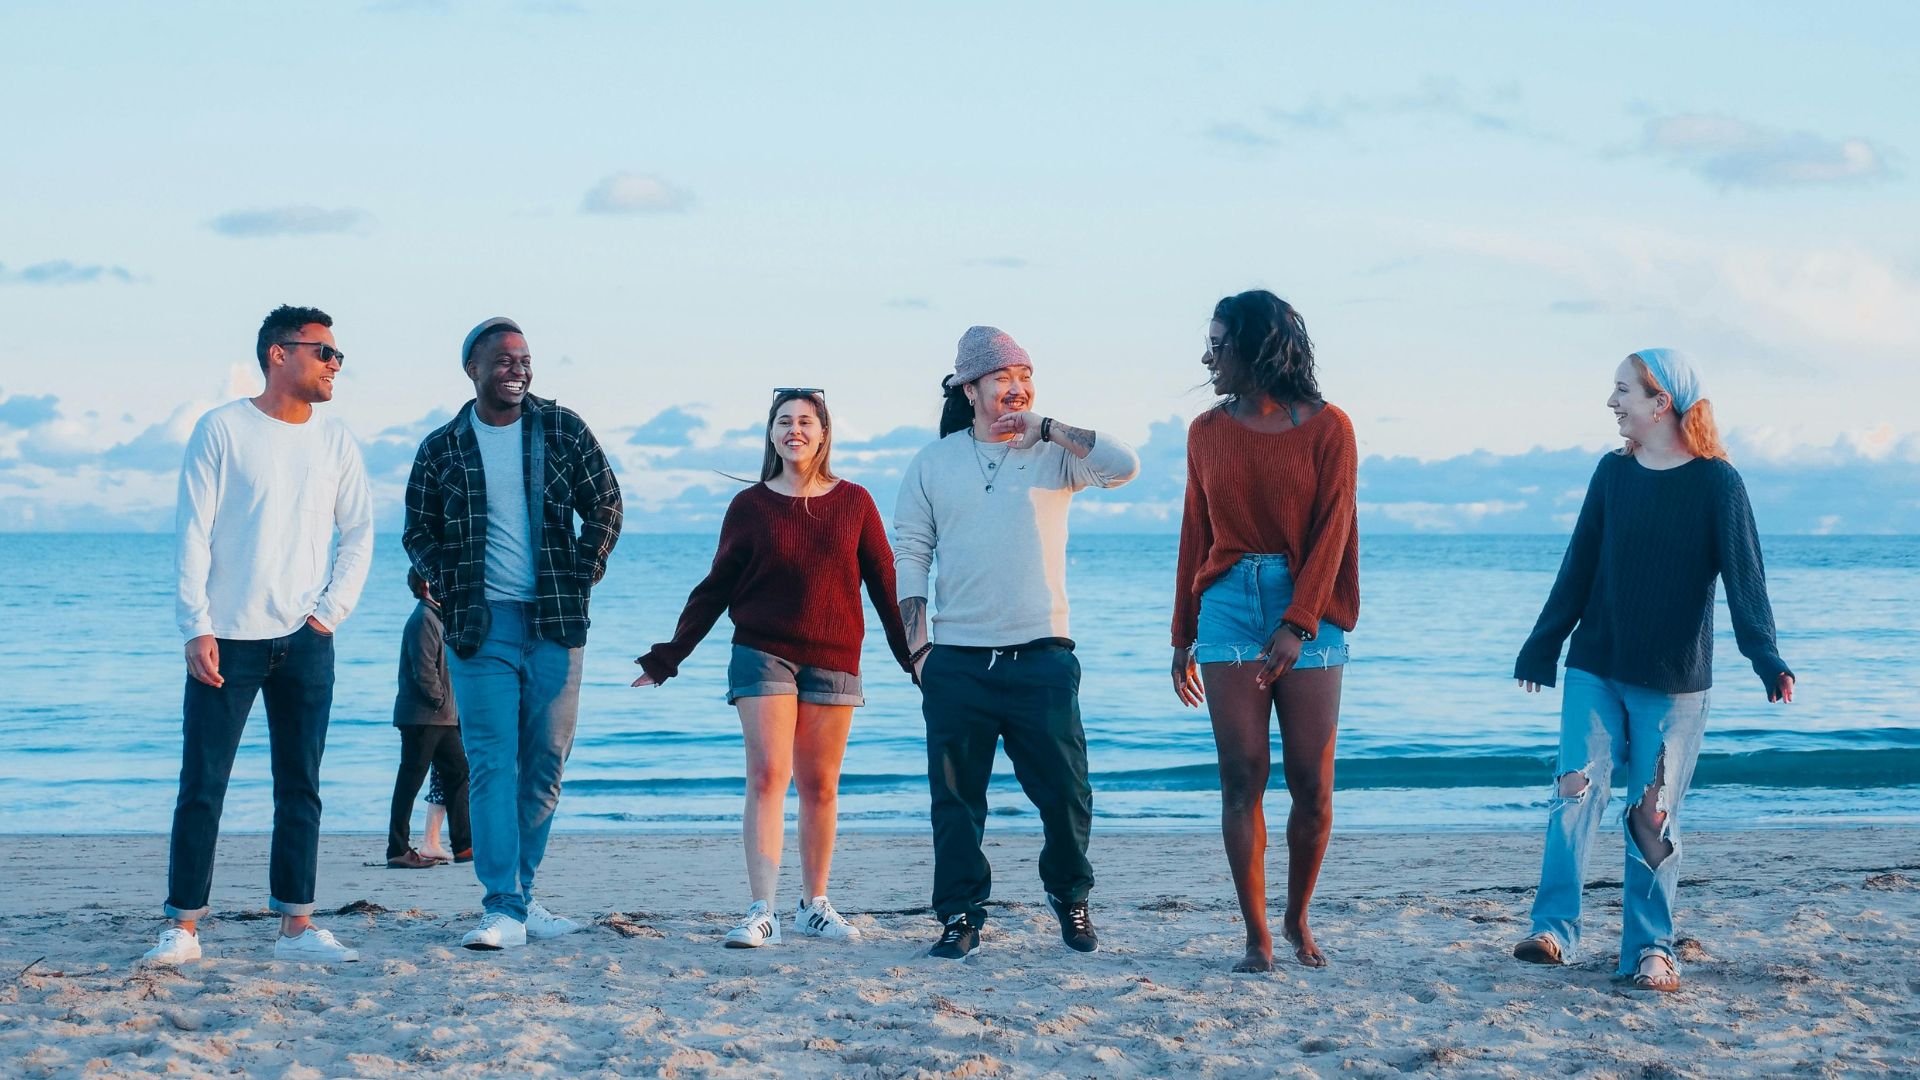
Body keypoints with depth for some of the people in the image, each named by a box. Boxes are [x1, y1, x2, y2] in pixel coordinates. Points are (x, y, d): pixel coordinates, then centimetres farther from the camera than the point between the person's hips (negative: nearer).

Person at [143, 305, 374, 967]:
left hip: (305, 641, 4)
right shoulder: (223, 430, -2)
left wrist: (332, 611, 1)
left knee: (300, 788, 4)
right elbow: (192, 533, -4)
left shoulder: (335, 441, 10)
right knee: (202, 786, -2)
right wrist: (196, 628, -11)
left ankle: (297, 925, 8)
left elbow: (359, 533, 14)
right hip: (227, 639, -4)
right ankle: (184, 926, 3)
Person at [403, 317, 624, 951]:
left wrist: (584, 575, 2)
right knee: (492, 763, -10)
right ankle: (503, 911, -13)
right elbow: (418, 531, 12)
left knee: (546, 765, 6)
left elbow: (605, 504, 11)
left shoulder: (562, 429, 6)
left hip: (556, 622, 2)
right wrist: (452, 589, -1)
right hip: (482, 625, -2)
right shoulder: (441, 448, 4)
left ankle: (519, 893, 18)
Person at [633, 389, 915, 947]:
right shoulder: (750, 507, 3)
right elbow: (714, 589, 9)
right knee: (767, 775, -12)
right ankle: (760, 912, -16)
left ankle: (815, 904, 16)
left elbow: (884, 583, 9)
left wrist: (912, 654, 8)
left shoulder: (854, 502, 5)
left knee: (819, 786, 4)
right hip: (763, 654, -1)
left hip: (833, 660, 1)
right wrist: (669, 656, 7)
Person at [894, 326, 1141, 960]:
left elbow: (1125, 467, -13)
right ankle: (960, 916, 14)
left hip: (1040, 656, -1)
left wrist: (1047, 428, -13)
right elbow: (909, 553, 9)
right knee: (956, 798, 3)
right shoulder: (933, 463, 9)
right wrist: (917, 644, 1)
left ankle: (1069, 896, 23)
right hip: (956, 662, 1)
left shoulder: (1054, 455, 5)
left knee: (1065, 791, 1)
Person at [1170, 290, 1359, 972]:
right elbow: (1195, 534, 13)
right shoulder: (1208, 431, 10)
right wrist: (1183, 635, 12)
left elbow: (1331, 531, -6)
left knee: (1312, 783, -2)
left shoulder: (1326, 427, -1)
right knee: (1242, 776, -4)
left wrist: (1296, 626, -15)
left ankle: (1297, 922, 17)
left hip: (1307, 610, -2)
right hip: (1229, 603, 2)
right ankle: (1256, 938, 1)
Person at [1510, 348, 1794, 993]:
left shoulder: (1716, 483, -6)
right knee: (1576, 789, -9)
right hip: (1594, 669, 3)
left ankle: (1650, 949, 6)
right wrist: (1541, 648, 14)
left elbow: (1744, 575, -13)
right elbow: (1578, 569, 12)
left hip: (1673, 681, -3)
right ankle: (1554, 929, -8)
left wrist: (1765, 655, -26)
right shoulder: (1613, 474, 6)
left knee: (1654, 814, -1)